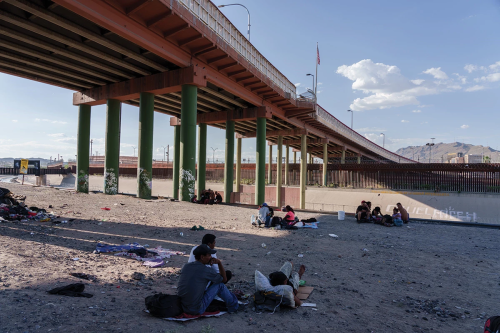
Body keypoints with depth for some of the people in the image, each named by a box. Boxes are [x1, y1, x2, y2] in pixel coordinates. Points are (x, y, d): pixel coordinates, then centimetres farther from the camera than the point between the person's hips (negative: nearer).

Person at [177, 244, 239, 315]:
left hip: (181, 307, 7)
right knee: (220, 285, 1)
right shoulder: (206, 270, -15)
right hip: (196, 310, -7)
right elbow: (224, 279, 2)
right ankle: (233, 307, 21)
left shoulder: (186, 266, 3)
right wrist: (219, 263, 2)